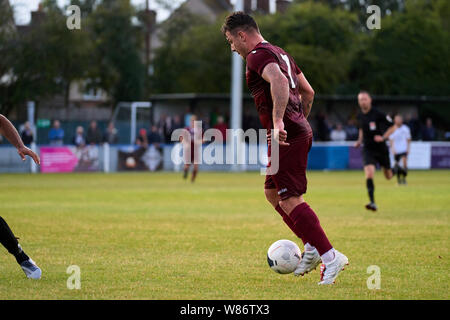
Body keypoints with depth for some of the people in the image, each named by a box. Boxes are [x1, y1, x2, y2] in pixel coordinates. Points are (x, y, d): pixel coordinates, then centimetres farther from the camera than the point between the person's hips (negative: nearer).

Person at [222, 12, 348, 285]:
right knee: (272, 191, 20)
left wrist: (278, 122, -37)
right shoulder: (281, 53, 21)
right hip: (301, 131, 10)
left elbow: (279, 81, -30)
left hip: (286, 138, -10)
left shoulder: (258, 56, -10)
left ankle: (331, 257, -15)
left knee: (290, 199, -10)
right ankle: (313, 247, 19)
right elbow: (308, 92, 26)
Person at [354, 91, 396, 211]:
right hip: (368, 149, 2)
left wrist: (383, 137, -19)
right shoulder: (360, 116, 3)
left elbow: (392, 127, -5)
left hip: (381, 148, -2)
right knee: (369, 174, -20)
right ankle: (372, 202, -21)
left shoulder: (378, 114, -12)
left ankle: (394, 169, 50)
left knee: (388, 177, 11)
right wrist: (360, 140, 8)